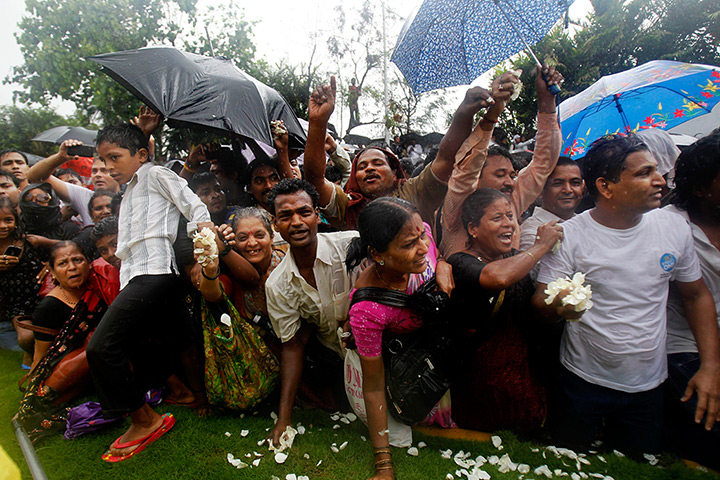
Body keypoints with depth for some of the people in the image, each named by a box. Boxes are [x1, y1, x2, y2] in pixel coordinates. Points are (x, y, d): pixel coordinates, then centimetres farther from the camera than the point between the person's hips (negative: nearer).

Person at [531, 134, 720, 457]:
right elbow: (540, 305, -16)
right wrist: (560, 305, -40)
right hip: (583, 382, -3)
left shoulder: (675, 228, -4)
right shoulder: (569, 235, -17)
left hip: (649, 385, 4)